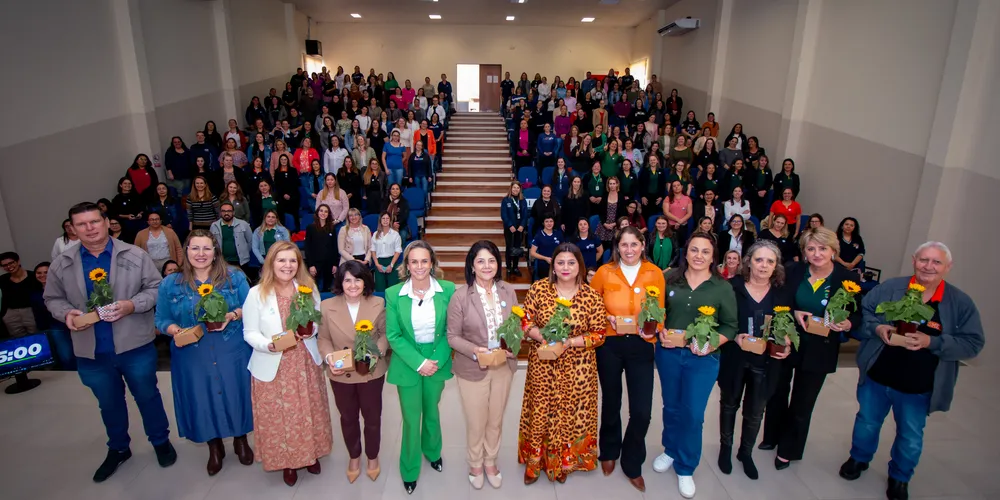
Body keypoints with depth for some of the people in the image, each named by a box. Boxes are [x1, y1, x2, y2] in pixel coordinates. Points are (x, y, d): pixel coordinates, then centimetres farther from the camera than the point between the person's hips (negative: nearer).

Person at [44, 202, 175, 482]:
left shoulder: (135, 256, -6)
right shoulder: (61, 265, 1)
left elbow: (155, 288, -4)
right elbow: (53, 299, 10)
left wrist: (132, 305, -21)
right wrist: (66, 313, -12)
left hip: (135, 346, -2)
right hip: (91, 352, 3)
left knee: (147, 396, 13)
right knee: (109, 404, 21)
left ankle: (161, 441, 34)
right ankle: (118, 449, 41)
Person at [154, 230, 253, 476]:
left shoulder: (235, 277, -3)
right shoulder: (170, 284, 0)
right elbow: (161, 320, 4)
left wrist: (232, 315, -20)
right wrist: (174, 330, -16)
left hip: (232, 352, -1)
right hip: (193, 357, 1)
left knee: (236, 393, 9)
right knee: (203, 399, 11)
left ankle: (241, 440, 34)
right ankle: (215, 447, 34)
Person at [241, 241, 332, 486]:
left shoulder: (308, 288, -1)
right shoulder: (256, 293, -11)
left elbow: (319, 321, 9)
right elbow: (249, 333, -9)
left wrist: (311, 330, -14)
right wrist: (269, 344, -27)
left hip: (305, 363, 3)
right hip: (273, 367, -3)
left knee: (309, 412, 15)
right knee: (279, 416, 9)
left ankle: (311, 453, 39)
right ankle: (287, 461, 32)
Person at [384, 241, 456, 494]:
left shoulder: (447, 290, -11)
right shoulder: (393, 294, -13)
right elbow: (393, 336, -10)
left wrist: (437, 360, -14)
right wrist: (419, 363, -16)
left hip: (438, 362, 1)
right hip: (408, 364, -1)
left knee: (432, 412, 22)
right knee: (411, 418, 10)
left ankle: (432, 450, 50)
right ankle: (409, 468, 33)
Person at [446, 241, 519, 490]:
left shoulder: (508, 291, -6)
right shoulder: (460, 296, -17)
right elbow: (452, 336, -11)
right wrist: (475, 350, -27)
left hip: (503, 366, 3)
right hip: (472, 369, -3)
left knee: (496, 420, 22)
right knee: (476, 422, 15)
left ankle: (490, 461, 47)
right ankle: (475, 464, 43)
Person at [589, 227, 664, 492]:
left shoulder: (655, 274, -3)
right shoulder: (604, 272, -5)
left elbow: (660, 311, 1)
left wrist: (653, 329, -17)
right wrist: (607, 319, -12)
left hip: (641, 345, 0)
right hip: (610, 344, 0)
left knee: (642, 411, -1)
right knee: (611, 403, 18)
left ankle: (632, 464, 24)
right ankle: (609, 452, 43)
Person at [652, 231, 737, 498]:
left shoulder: (722, 287, -5)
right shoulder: (671, 279, -2)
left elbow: (730, 326, -4)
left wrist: (711, 344, -19)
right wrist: (660, 333, -13)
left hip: (703, 358, -1)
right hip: (668, 352, 2)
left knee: (693, 413, 3)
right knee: (671, 406, 17)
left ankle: (685, 468, 22)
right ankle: (670, 450, 40)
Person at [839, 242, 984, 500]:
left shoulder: (961, 303, -8)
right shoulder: (890, 288, -8)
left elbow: (973, 343, -10)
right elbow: (861, 311, -1)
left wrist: (931, 342, -24)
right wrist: (877, 327, -21)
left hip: (918, 388, 0)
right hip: (876, 377, 0)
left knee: (911, 437, 18)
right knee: (867, 423, 20)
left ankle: (900, 477, 43)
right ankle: (859, 458, 46)